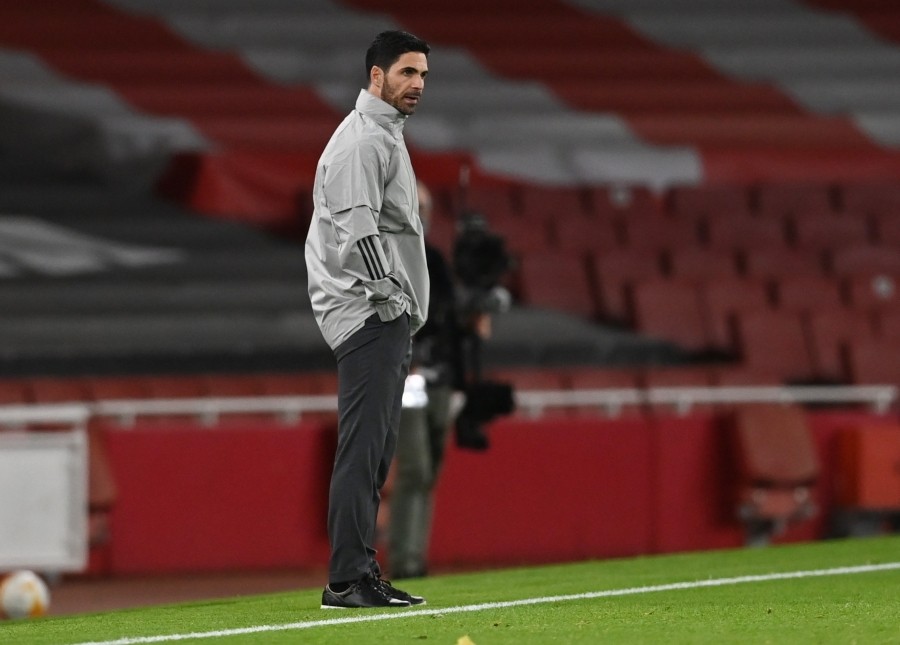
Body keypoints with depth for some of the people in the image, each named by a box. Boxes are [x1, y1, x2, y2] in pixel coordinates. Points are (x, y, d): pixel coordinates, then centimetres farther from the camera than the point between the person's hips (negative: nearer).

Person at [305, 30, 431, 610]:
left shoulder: (387, 137, 23)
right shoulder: (363, 139, -10)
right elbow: (354, 226, -22)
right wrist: (387, 296, -22)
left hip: (390, 320, 11)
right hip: (369, 317, -11)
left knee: (376, 450, 10)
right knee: (363, 447, -13)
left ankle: (361, 575, 12)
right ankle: (348, 580, -16)